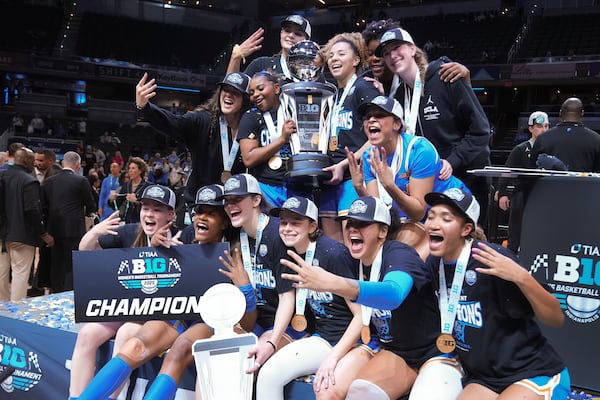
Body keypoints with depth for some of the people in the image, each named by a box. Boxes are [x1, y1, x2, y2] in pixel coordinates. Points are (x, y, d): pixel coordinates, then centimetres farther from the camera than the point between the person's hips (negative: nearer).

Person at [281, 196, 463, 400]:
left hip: (437, 352, -5)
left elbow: (393, 293, -43)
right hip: (395, 353, 5)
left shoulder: (400, 254, -20)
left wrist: (329, 282, -54)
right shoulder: (357, 263, 2)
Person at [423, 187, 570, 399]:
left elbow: (556, 319, -19)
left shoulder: (491, 260, -20)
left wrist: (522, 277, -31)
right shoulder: (434, 262, -2)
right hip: (484, 378, 5)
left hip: (536, 374, -5)